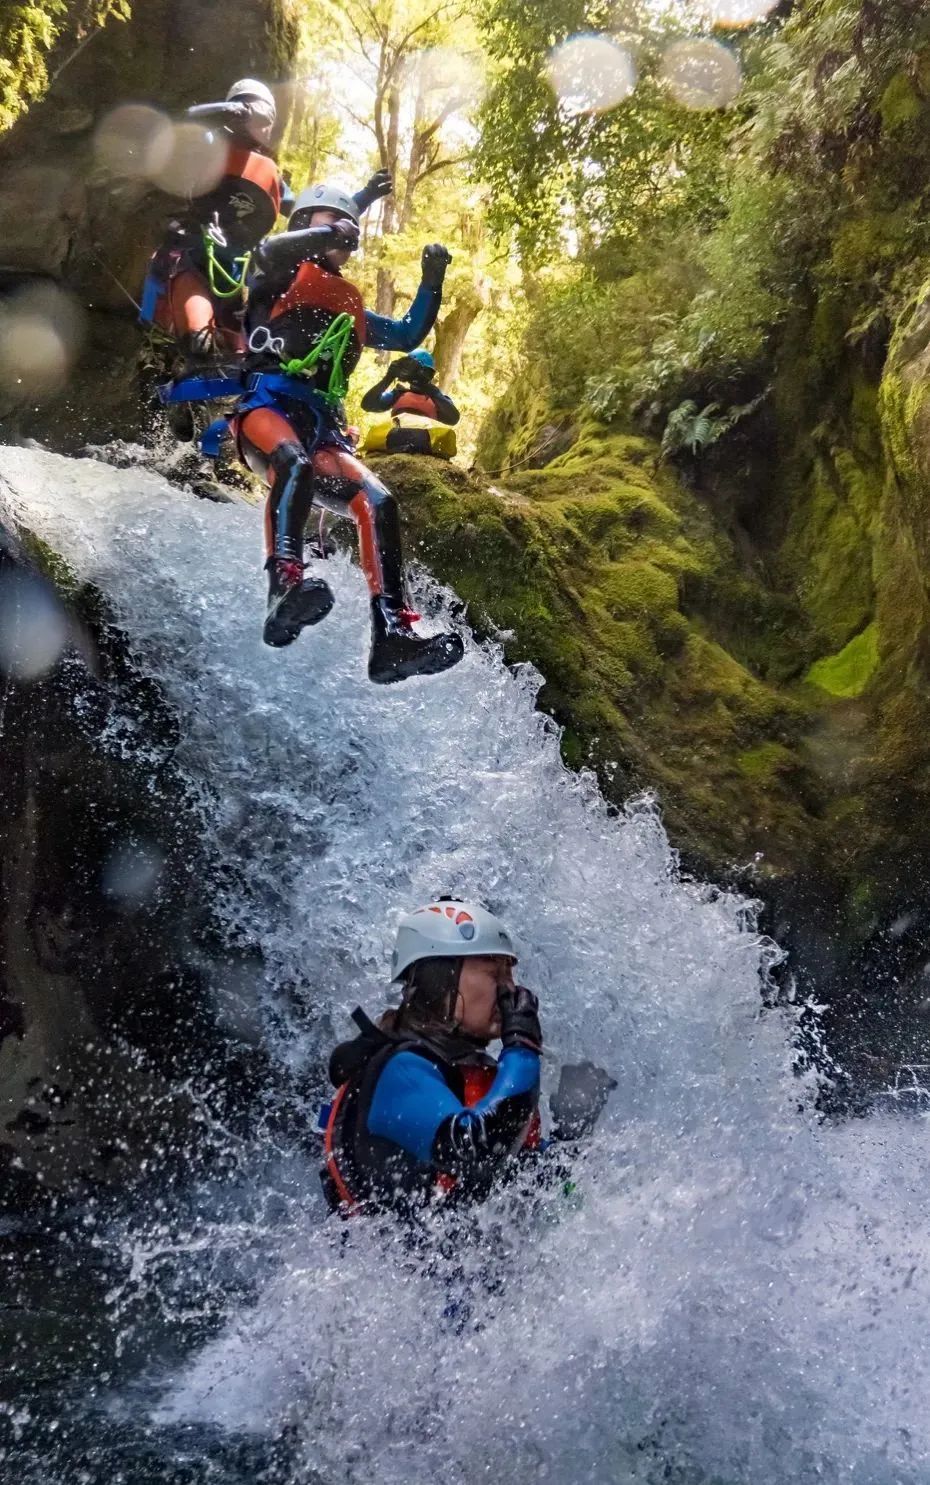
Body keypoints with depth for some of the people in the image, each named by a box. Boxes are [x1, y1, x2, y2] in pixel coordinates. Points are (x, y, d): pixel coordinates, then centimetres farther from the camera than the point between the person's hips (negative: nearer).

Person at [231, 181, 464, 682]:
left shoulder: (349, 307, 32)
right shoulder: (279, 279, 15)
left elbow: (408, 335, 34)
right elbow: (270, 252, -10)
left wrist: (432, 280, 24)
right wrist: (329, 234, -8)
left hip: (321, 427, 5)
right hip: (266, 404, -5)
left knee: (378, 504, -17)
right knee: (296, 463, -39)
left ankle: (392, 638, -24)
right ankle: (285, 588, -51)